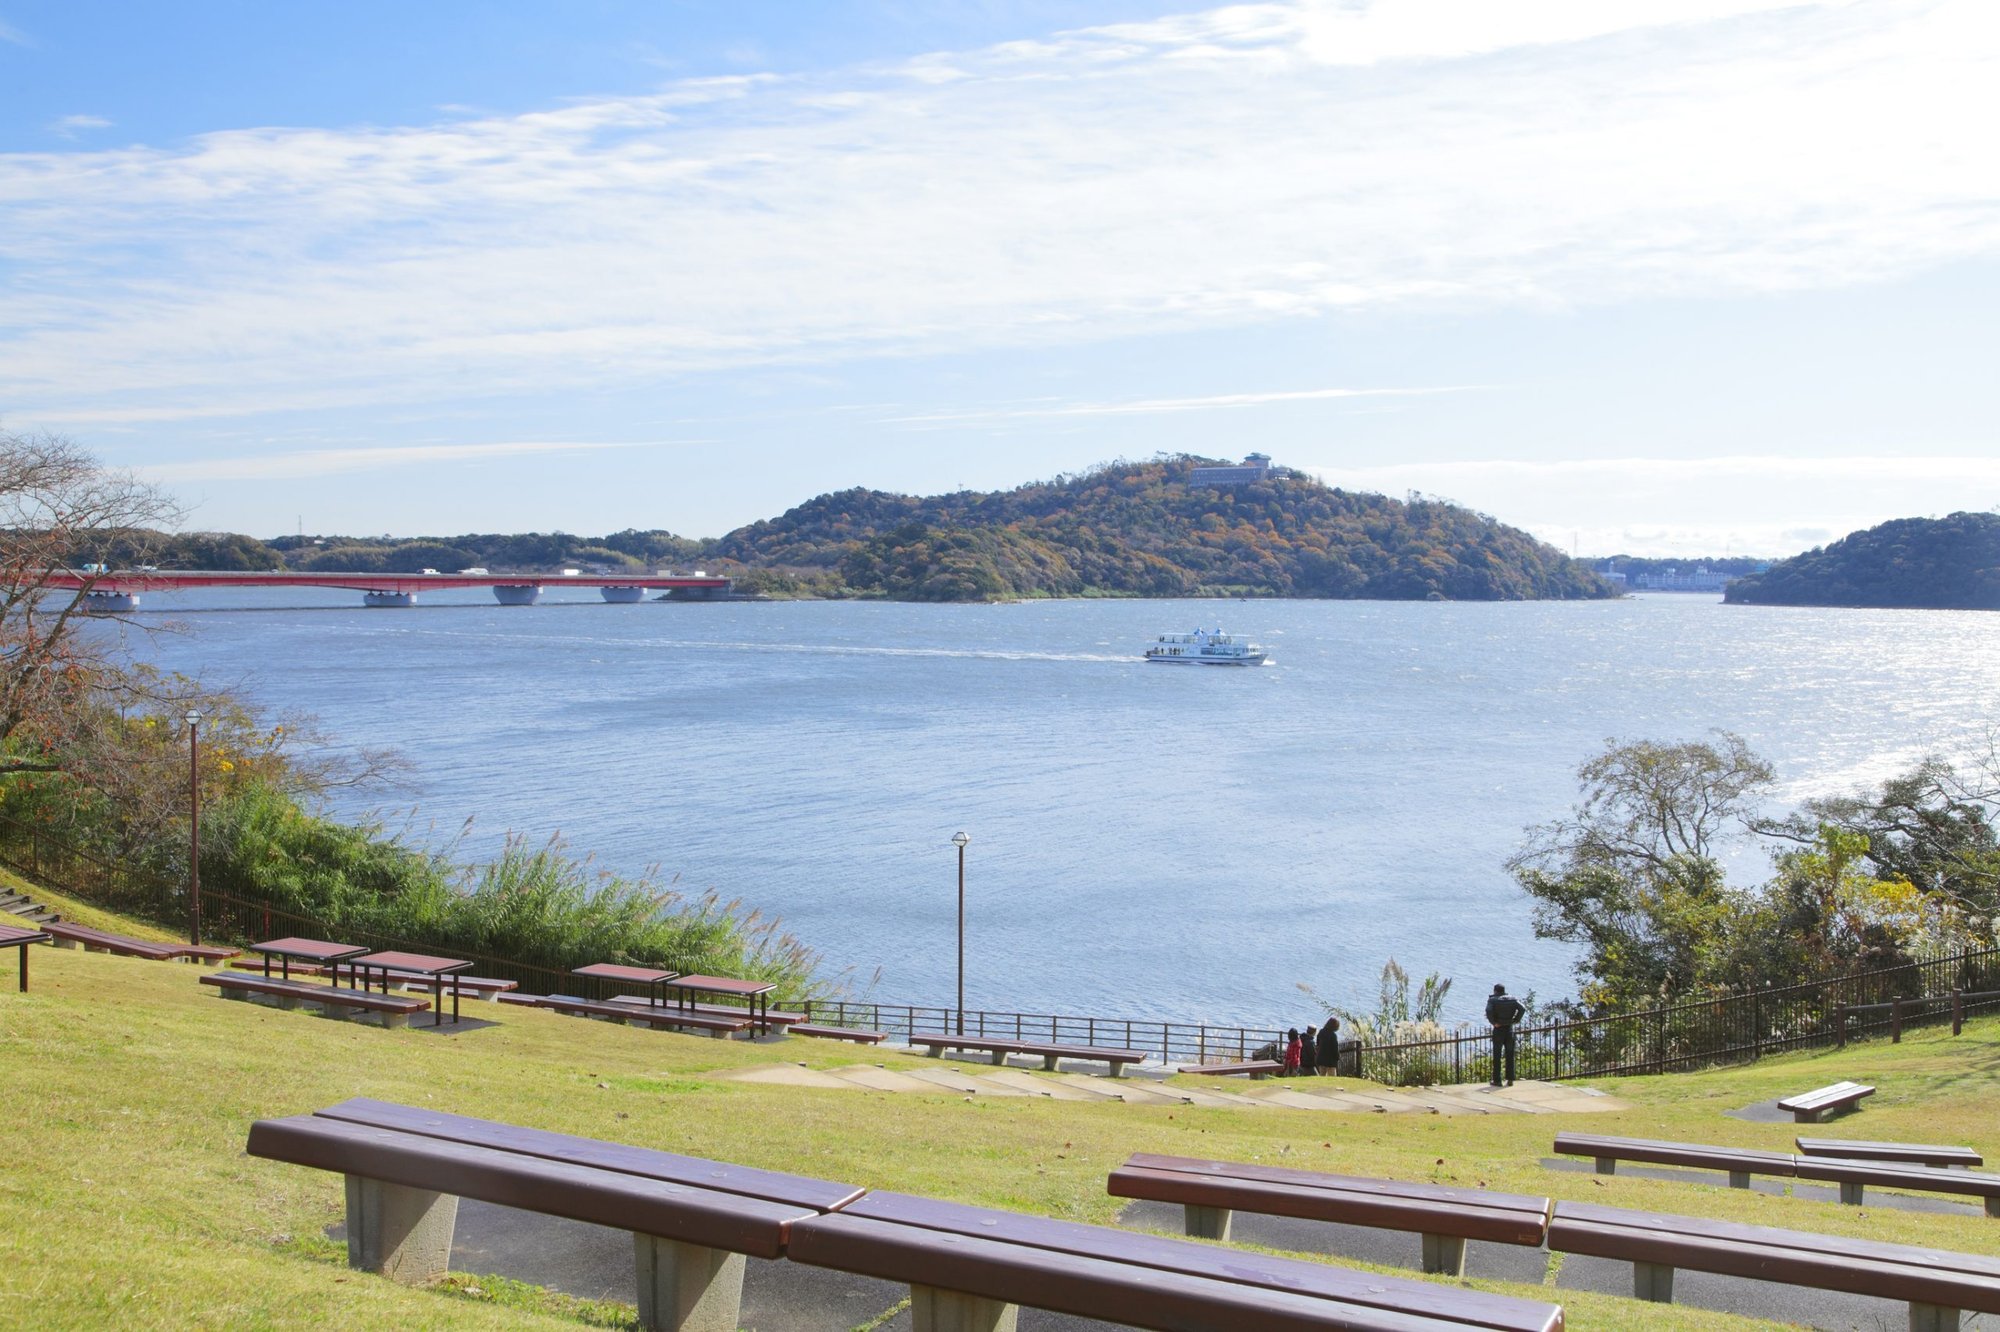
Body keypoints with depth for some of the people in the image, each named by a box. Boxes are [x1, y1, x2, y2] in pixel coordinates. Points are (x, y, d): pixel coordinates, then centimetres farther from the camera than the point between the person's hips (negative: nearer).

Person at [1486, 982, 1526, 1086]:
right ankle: (1510, 1079, 9)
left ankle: (1497, 1080, 4)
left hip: (1498, 1030, -3)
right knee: (1510, 1055, 10)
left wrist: (1493, 1022, -13)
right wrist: (1515, 1020, -3)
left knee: (1497, 1056, 4)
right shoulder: (1512, 999, 4)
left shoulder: (1493, 1000, -4)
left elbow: (1489, 1011, -23)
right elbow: (1522, 1009, -9)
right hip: (1510, 1029, 3)